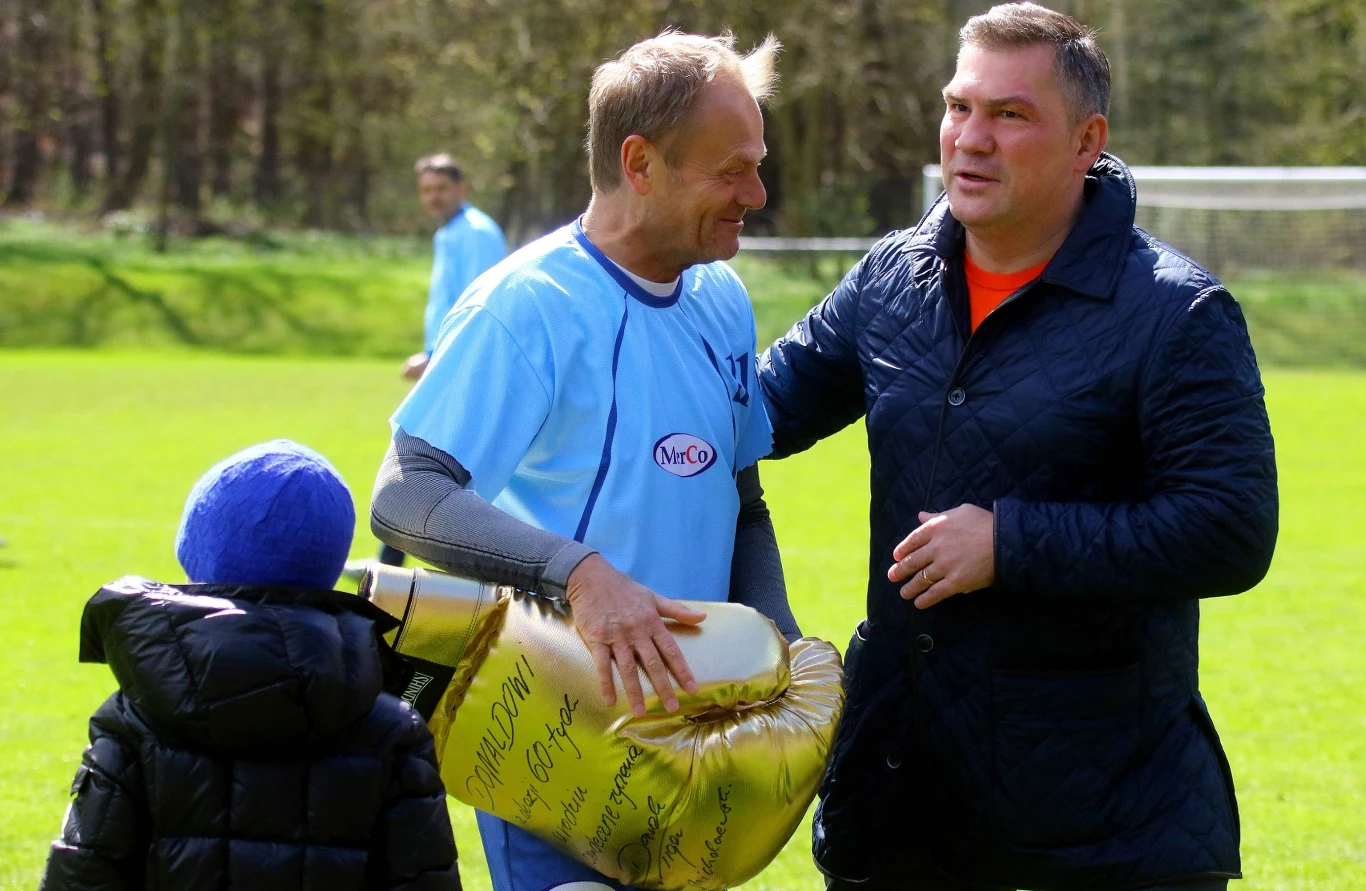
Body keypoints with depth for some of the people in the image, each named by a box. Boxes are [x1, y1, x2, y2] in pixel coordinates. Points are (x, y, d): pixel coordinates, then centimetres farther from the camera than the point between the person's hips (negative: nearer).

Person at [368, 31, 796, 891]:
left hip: (681, 715, 7)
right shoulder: (528, 305, -16)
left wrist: (779, 651, 0)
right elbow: (406, 499, -23)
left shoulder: (722, 302, 7)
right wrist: (578, 574, -36)